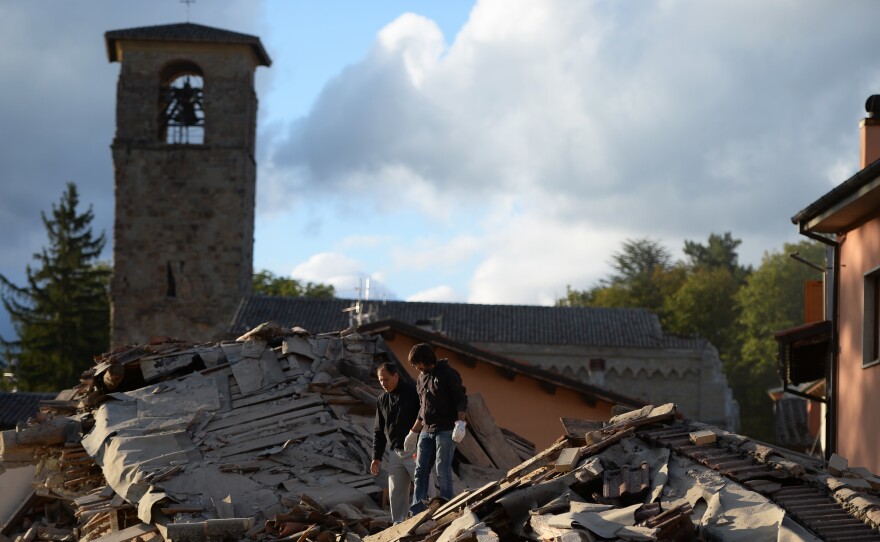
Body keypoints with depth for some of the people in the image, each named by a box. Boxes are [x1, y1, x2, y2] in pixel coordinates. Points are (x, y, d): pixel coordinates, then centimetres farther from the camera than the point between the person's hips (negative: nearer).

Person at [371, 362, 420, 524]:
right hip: (394, 453, 6)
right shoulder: (383, 400, 11)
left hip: (414, 453, -6)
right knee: (396, 494, 5)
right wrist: (376, 457, 11)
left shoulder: (413, 393, -8)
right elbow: (378, 431, 18)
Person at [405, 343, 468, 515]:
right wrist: (413, 433, 24)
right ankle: (416, 511, 1)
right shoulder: (422, 378, 16)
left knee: (442, 471, -9)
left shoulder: (448, 374, -6)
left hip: (446, 430, -7)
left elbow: (461, 399, -11)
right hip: (426, 431, 7)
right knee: (421, 471, 1)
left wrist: (460, 423, -24)